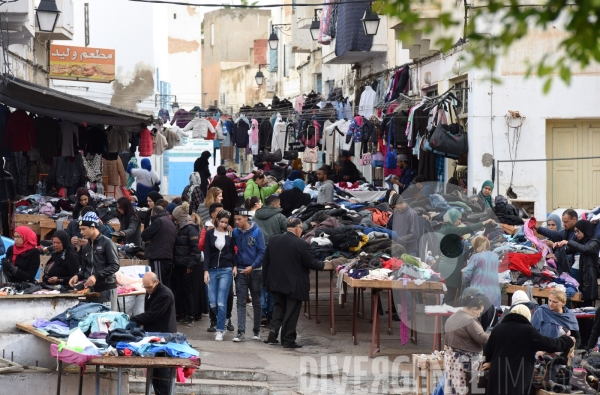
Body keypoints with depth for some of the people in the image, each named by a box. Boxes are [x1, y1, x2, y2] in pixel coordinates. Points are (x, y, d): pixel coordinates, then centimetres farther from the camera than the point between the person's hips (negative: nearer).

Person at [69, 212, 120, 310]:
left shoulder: (107, 243, -5)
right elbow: (85, 269, 18)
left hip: (106, 289, -6)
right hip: (91, 290, 6)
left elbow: (115, 266, -12)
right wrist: (78, 276, -4)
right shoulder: (85, 246, 15)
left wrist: (96, 276, -20)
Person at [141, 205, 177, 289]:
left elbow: (144, 235, -6)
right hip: (169, 258, 9)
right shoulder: (171, 223, 21)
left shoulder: (159, 221, -7)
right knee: (167, 285, 10)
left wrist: (148, 241, 16)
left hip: (158, 258, -9)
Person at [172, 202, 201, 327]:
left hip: (187, 265, -8)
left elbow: (195, 248, -16)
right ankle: (184, 315, 16)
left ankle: (191, 317, 2)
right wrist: (174, 263, 13)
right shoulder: (179, 228, 15)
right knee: (179, 291, 9)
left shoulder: (190, 228, -11)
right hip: (178, 265, 8)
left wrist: (191, 265, -18)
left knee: (188, 291, -3)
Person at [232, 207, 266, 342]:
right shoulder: (235, 232, 0)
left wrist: (252, 266, -15)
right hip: (240, 271, 1)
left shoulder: (257, 231, -6)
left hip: (255, 270, -1)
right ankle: (241, 332, -7)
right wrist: (234, 266, -6)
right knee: (241, 302, -4)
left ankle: (257, 331, 19)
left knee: (256, 302, 9)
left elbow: (261, 252, -7)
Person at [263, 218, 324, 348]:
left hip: (276, 282, 5)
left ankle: (273, 330, 5)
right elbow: (311, 264, -13)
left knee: (279, 307, 22)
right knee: (291, 312, 5)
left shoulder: (273, 240, -1)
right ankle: (288, 340, 10)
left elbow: (265, 261, 5)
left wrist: (266, 280, 15)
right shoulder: (302, 244, -19)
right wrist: (322, 265, 8)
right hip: (294, 285, -5)